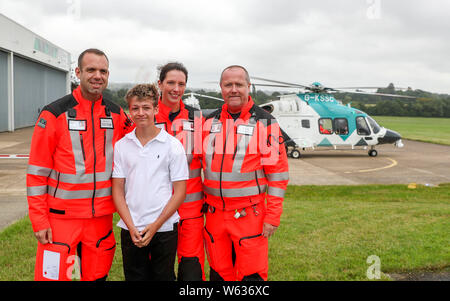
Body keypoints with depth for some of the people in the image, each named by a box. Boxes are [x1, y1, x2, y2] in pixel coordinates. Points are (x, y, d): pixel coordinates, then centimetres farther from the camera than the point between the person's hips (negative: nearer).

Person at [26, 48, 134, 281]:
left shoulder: (117, 115, 5)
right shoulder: (54, 114, -6)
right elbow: (37, 171, -6)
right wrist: (39, 220, -8)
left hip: (101, 218, 4)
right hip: (61, 217, -4)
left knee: (97, 275, 14)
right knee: (54, 275, 1)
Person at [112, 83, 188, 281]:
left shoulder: (173, 145, -3)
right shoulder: (121, 146, 4)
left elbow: (180, 191, -4)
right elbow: (118, 190, 4)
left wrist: (156, 225, -10)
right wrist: (131, 227, -7)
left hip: (164, 228, -2)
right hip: (130, 230, 2)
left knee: (163, 277, 9)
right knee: (134, 277, 11)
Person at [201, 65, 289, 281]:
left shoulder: (265, 122, -5)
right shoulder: (210, 122, 9)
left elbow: (278, 171, -6)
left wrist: (273, 216, -10)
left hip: (249, 214, -4)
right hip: (214, 213, 5)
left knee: (251, 275, 1)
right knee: (219, 274, 14)